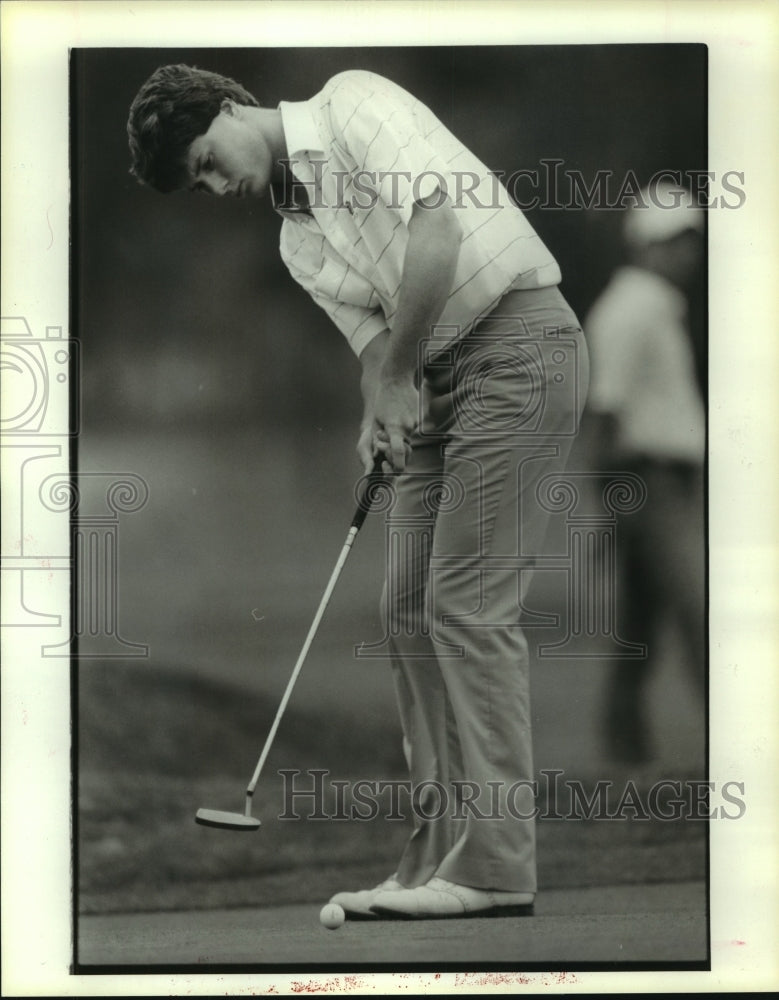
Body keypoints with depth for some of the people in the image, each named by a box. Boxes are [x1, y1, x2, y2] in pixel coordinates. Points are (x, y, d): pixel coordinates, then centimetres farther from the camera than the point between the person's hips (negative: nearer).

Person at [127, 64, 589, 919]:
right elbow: (372, 338, 9)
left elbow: (436, 232, -22)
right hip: (437, 374, 9)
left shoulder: (353, 104, -9)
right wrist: (380, 417, -14)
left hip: (517, 339, -9)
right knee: (409, 608, 5)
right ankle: (440, 855, 9)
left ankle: (495, 864, -12)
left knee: (468, 601, -13)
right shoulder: (297, 241, 16)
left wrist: (396, 379, -15)